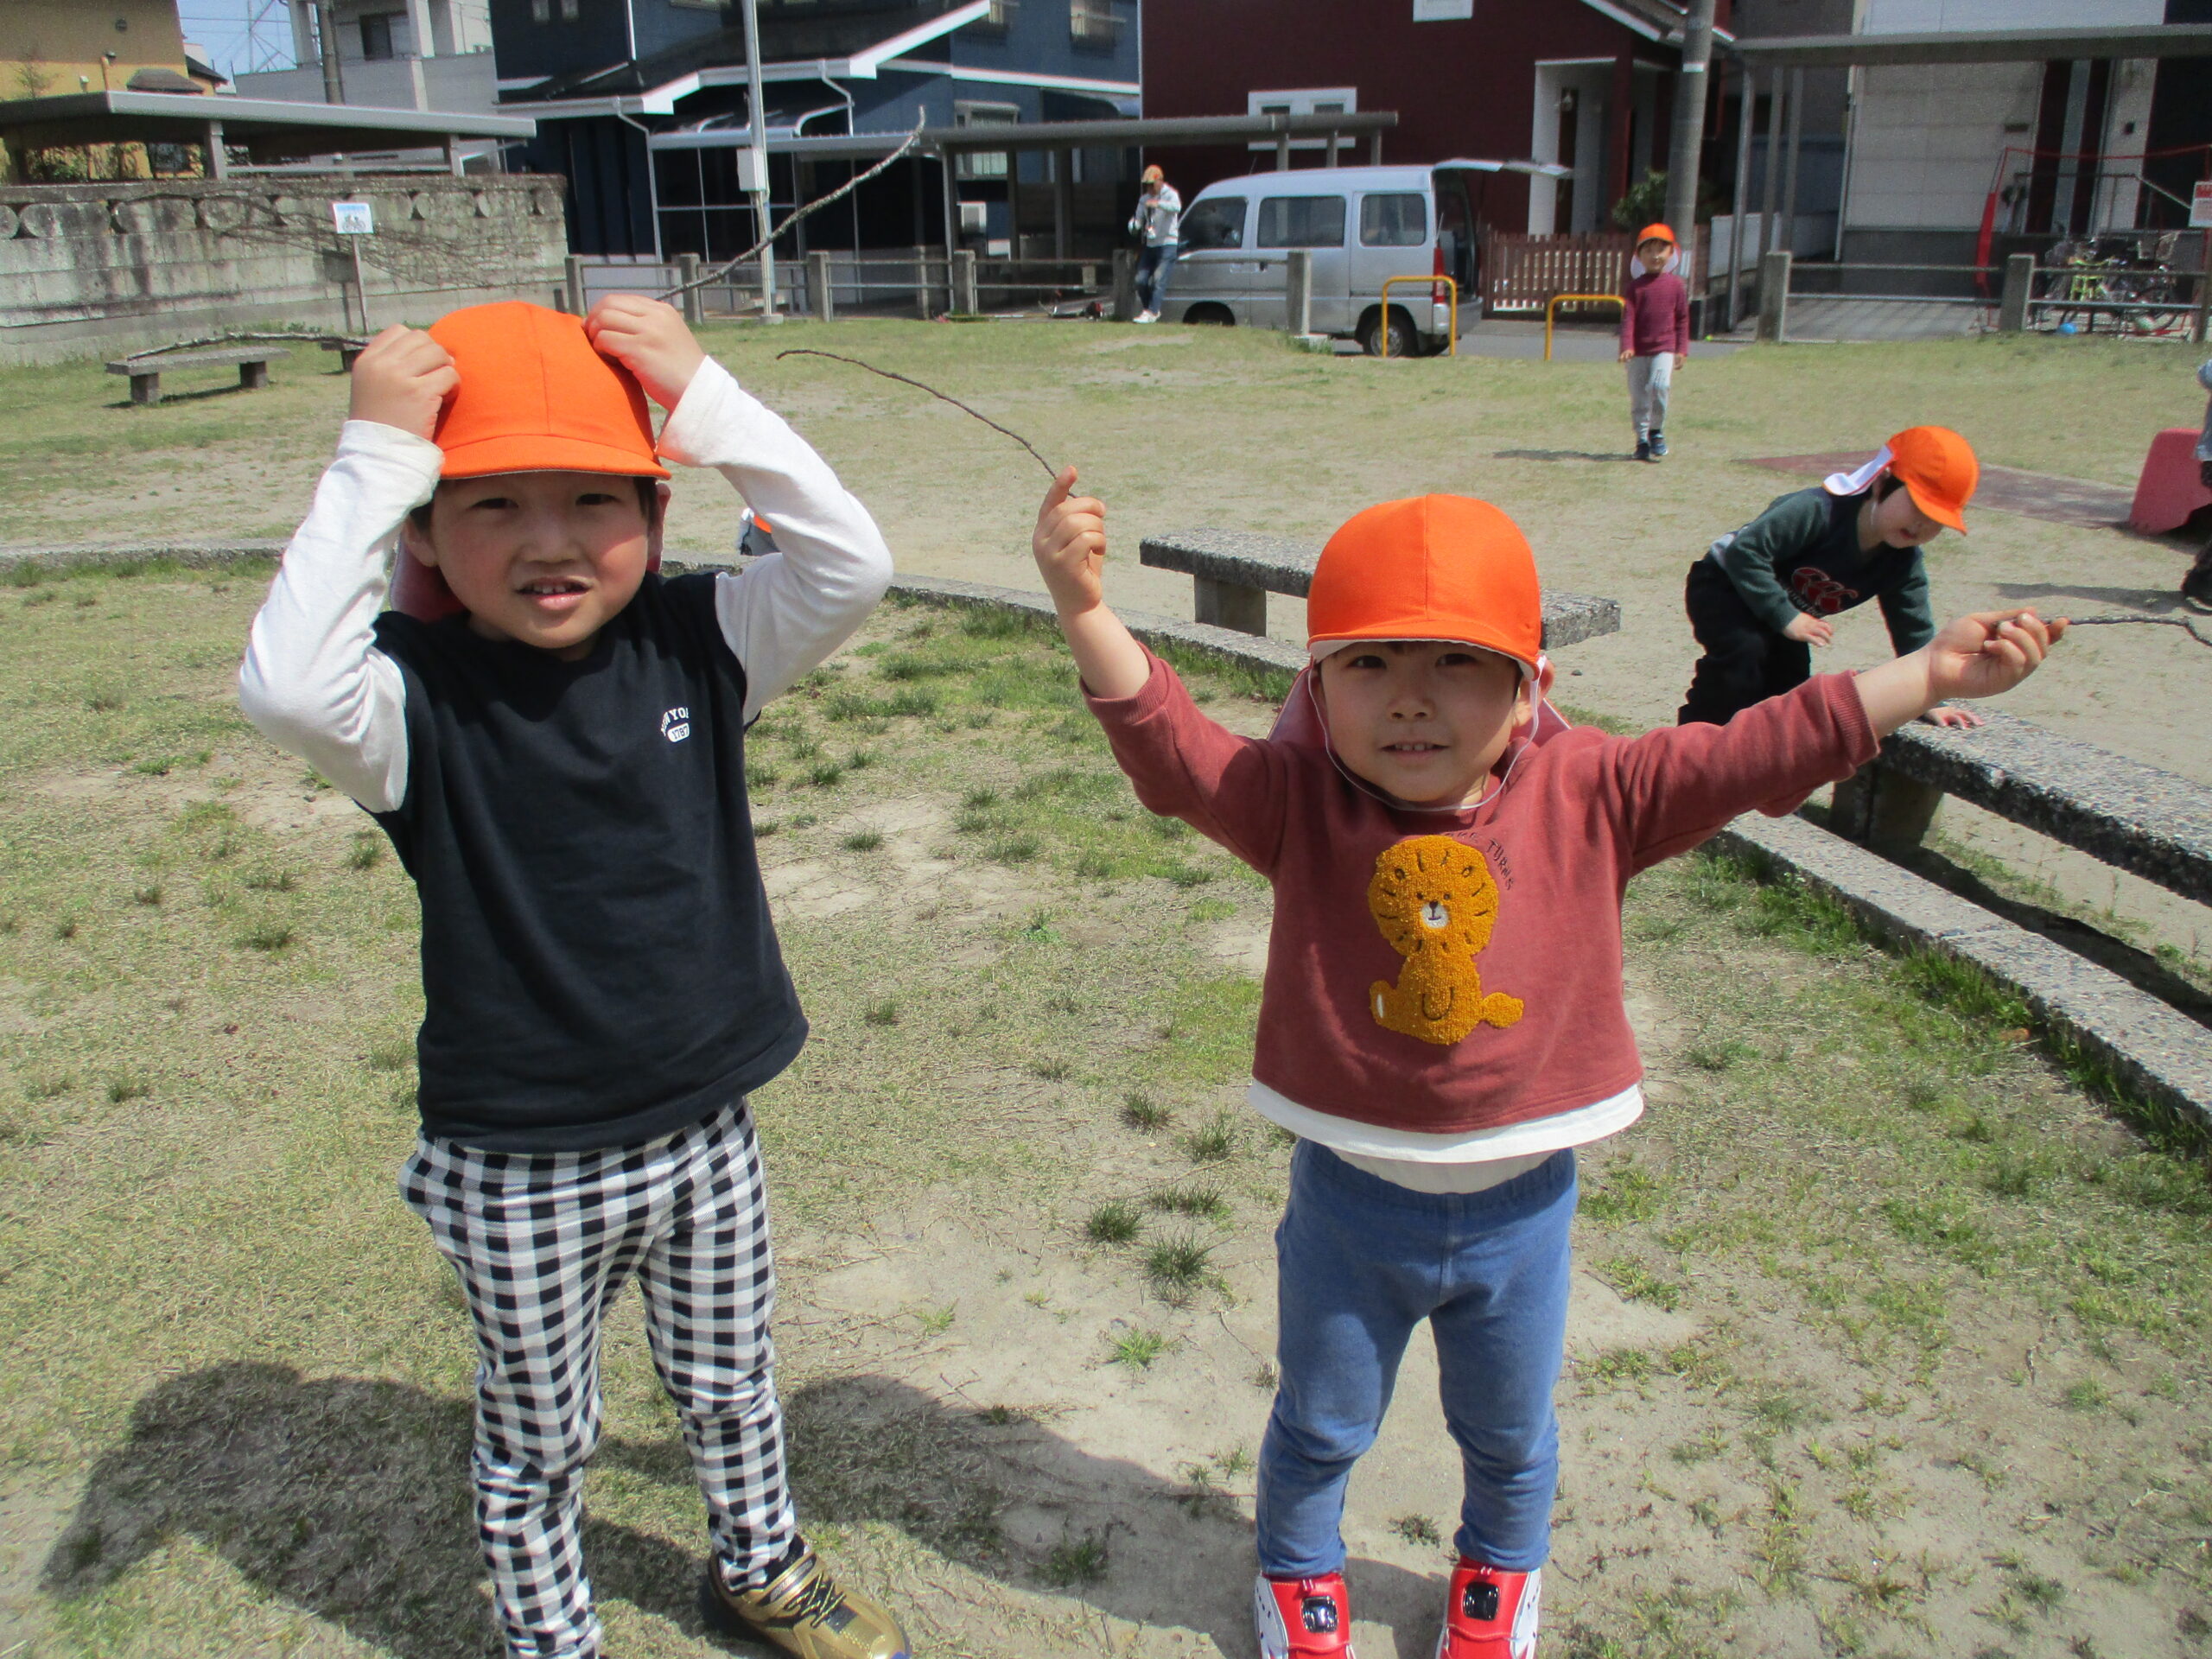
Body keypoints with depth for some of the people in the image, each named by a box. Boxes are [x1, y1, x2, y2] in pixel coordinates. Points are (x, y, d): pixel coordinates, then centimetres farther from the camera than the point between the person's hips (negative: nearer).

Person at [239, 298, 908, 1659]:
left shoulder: (695, 644, -9)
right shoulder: (418, 694, -18)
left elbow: (852, 566, -22)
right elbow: (287, 687, -40)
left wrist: (704, 396, -25)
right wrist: (374, 458, -35)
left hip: (706, 1133, 3)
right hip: (518, 1173, -3)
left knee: (730, 1389, 26)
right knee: (537, 1443, 20)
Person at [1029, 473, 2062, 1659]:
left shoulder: (1591, 798, -14)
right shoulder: (1296, 804, -17)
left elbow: (1762, 751, -13)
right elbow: (1169, 744, -28)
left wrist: (1930, 673, -15)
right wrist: (1085, 609, -43)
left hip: (1520, 1205, 2)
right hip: (1350, 1202, -1)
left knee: (1509, 1433, 27)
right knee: (1320, 1425, 23)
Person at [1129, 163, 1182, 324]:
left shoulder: (1170, 194, -5)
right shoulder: (1144, 199, 14)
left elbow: (1177, 207, -27)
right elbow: (1139, 218, 12)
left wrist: (1158, 203, -45)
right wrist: (1134, 226, -14)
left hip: (1167, 244, -7)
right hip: (1150, 245, 7)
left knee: (1159, 279, -17)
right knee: (1140, 279, 1)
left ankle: (1151, 312, -21)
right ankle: (1148, 309, 17)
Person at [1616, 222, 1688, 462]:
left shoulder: (1676, 285, 5)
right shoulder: (1636, 285, 5)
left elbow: (1683, 319, 7)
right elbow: (1628, 317, -2)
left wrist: (1682, 350, 1)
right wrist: (1626, 346, -14)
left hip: (1665, 348, -1)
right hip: (1638, 350, 1)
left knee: (1659, 386, -21)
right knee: (1638, 395, 3)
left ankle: (1657, 431, -1)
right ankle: (1642, 440, 15)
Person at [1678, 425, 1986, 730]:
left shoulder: (1904, 563, -12)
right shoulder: (1818, 510, -35)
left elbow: (1915, 633, -4)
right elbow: (1744, 551, -38)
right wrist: (1785, 617, -37)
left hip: (1782, 615, 8)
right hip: (1723, 586, -8)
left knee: (1790, 681, 5)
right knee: (1745, 650, -31)